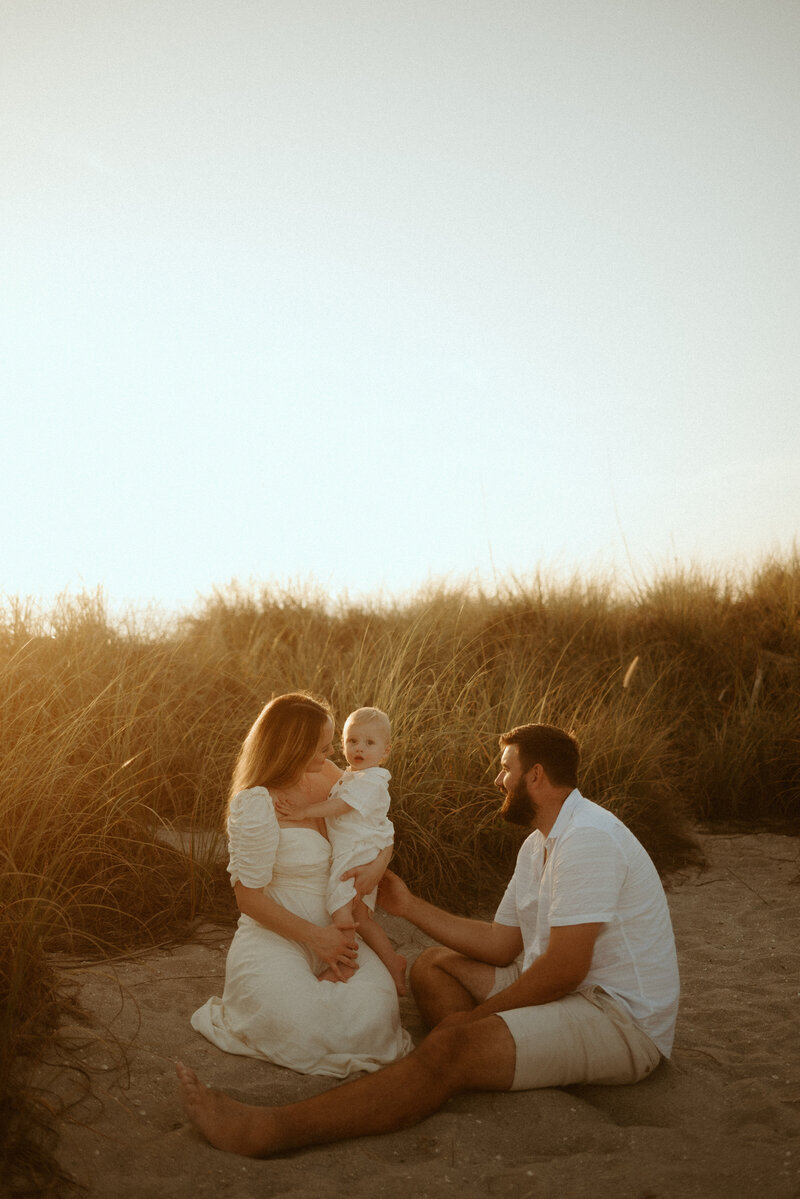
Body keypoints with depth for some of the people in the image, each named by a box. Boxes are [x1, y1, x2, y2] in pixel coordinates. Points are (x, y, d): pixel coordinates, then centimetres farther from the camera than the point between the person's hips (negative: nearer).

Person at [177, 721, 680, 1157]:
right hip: (571, 992, 10)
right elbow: (503, 943, 13)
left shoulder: (589, 837, -20)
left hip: (621, 1017, -10)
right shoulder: (539, 844, 13)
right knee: (433, 965, 11)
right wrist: (410, 906, 10)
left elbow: (563, 970, -24)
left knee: (452, 1049, -29)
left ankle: (263, 1131, -32)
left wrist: (475, 1015, -12)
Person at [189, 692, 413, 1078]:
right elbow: (249, 898, -13)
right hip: (273, 939, -5)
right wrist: (316, 937, -15)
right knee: (305, 1033, -29)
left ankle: (320, 987, 6)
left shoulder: (324, 779, 5)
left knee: (374, 1010, -23)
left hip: (330, 933, 5)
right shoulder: (256, 804, -16)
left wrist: (379, 861, -6)